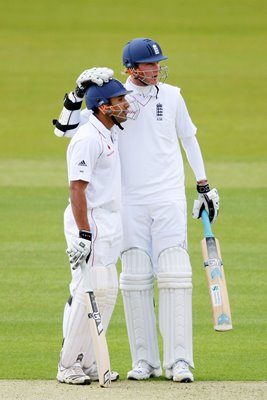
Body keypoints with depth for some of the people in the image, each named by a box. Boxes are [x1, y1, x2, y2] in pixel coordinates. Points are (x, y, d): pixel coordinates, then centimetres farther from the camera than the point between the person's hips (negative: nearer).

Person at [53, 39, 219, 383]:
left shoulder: (171, 96, 5)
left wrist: (204, 186, 15)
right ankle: (144, 361, 5)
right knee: (135, 279, -1)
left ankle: (179, 361, -9)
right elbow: (68, 129, -2)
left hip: (169, 199, 0)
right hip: (129, 200, 0)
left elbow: (189, 139, 16)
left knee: (173, 275, -8)